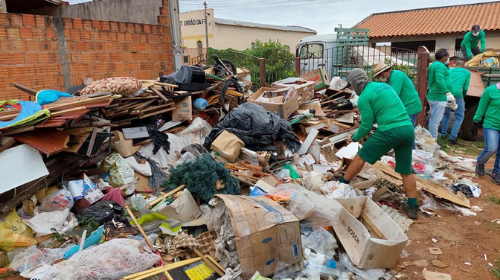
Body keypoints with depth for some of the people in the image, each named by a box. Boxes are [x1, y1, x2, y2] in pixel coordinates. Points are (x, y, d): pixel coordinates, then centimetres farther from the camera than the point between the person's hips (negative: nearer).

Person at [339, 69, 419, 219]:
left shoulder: (364, 97, -4)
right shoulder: (385, 85, 20)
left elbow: (367, 125, -3)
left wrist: (356, 137, 16)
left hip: (390, 131, -7)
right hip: (408, 129, 8)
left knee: (360, 157, 8)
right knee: (406, 171, 14)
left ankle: (342, 185, 20)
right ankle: (413, 207, 18)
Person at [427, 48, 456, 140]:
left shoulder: (433, 64, 17)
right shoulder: (440, 65, -14)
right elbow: (439, 80, -31)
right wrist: (448, 93, -35)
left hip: (433, 96, 11)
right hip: (439, 97, -11)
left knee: (433, 120, 16)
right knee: (436, 121, -7)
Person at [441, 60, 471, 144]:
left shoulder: (449, 71, 21)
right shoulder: (467, 72, 15)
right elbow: (465, 88, 9)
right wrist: (463, 96, 26)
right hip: (457, 94, -3)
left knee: (446, 114, 23)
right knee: (459, 116, 6)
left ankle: (443, 134, 24)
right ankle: (452, 137, -5)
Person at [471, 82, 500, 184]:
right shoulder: (490, 90, -8)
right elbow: (481, 108, -2)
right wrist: (475, 124, -1)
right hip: (491, 126, -4)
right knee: (491, 149, -15)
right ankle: (480, 163, 14)